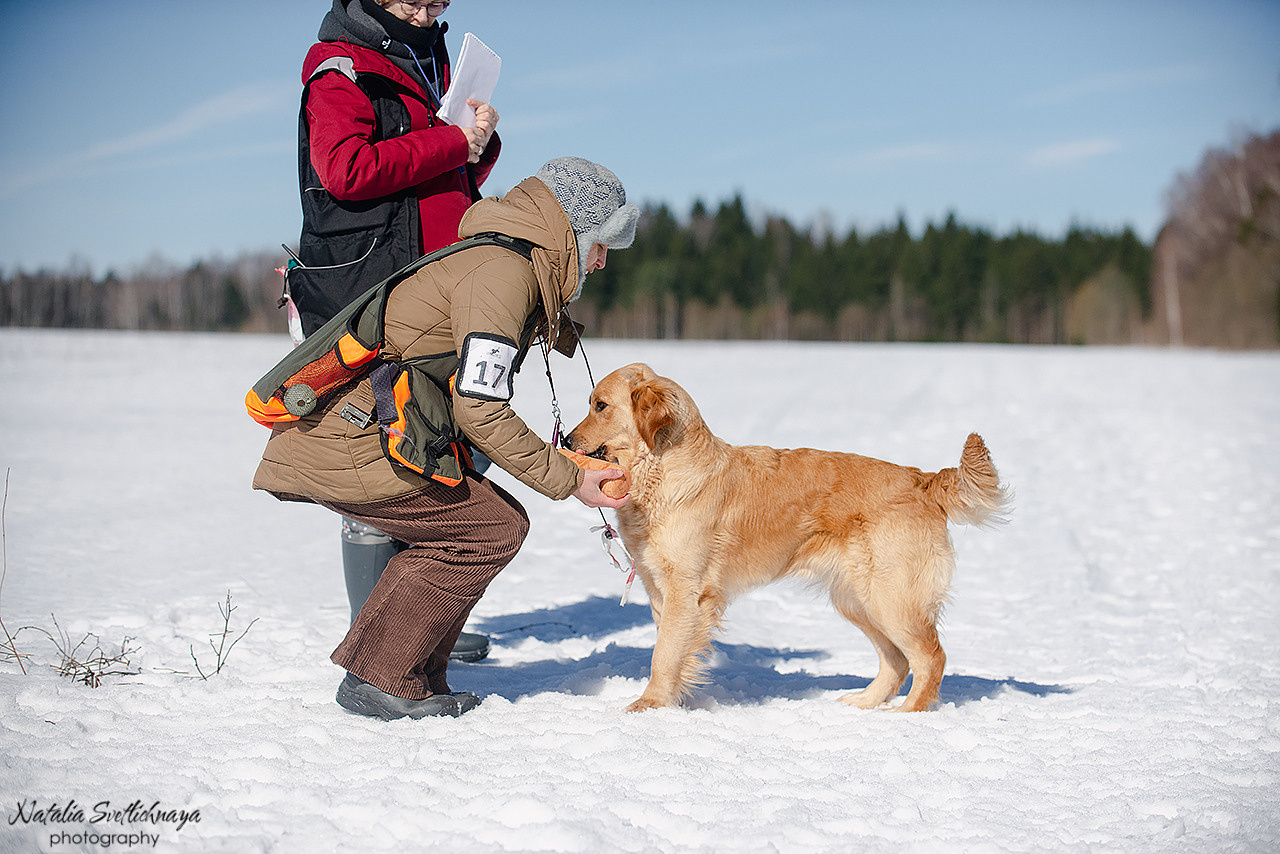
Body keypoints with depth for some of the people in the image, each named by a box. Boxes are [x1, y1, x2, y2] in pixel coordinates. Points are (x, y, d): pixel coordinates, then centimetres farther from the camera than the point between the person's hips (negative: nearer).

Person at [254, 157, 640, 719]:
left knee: (493, 518, 11)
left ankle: (417, 679, 14)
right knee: (494, 529, -6)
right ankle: (381, 680, -1)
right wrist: (569, 481, -13)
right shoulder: (504, 272, -14)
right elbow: (478, 407, -19)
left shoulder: (491, 258, 19)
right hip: (346, 447, -10)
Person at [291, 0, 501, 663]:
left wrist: (481, 144, 5)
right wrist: (454, 141, -14)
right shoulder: (341, 63, -4)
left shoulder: (428, 60, 23)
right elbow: (347, 169, -21)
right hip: (364, 292, -9)